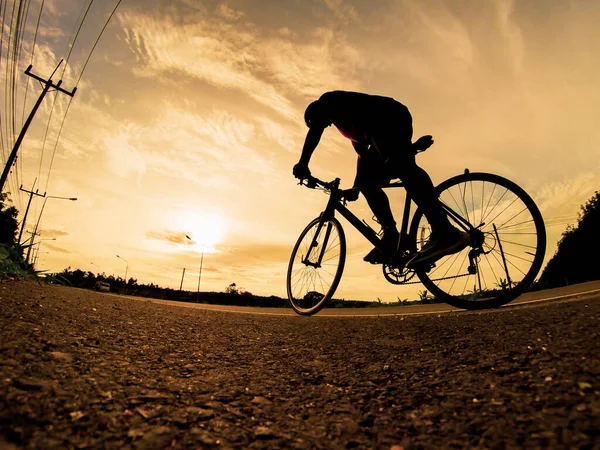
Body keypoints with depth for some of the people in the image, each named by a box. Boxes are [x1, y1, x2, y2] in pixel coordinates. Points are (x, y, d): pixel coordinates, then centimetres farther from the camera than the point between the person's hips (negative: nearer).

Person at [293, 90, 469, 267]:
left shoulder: (327, 100, 19)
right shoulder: (351, 128, 39)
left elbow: (315, 130, 0)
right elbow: (363, 154, 37)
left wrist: (303, 162, -8)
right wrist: (355, 187, 40)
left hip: (390, 118, -9)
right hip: (396, 123, 9)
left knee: (401, 163, -29)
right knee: (368, 182, 4)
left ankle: (445, 232, -42)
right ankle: (391, 237, -10)